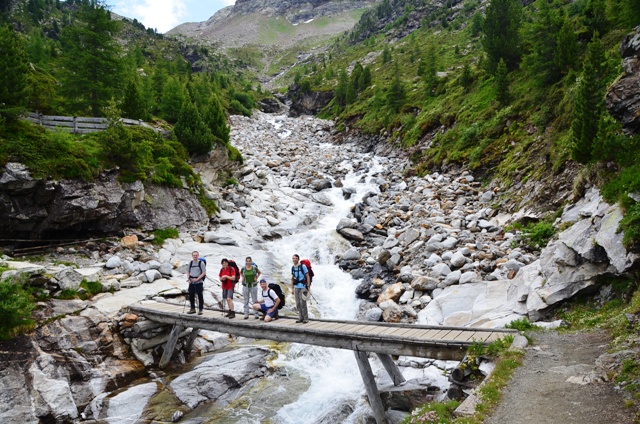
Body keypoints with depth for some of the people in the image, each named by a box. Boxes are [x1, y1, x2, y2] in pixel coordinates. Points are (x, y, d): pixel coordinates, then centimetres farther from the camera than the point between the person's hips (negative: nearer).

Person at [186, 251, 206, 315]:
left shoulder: (201, 263, -4)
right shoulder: (190, 263, 10)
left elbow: (204, 273, -7)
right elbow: (188, 271, 17)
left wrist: (197, 279, -14)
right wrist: (188, 279, 1)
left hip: (199, 282, -5)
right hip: (191, 282, 5)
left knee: (200, 295, -1)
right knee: (191, 295, 8)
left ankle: (200, 309, 8)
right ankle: (192, 309, 22)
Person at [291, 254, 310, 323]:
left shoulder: (302, 266, -8)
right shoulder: (292, 267, 9)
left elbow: (308, 276, -6)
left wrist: (308, 286, -11)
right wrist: (292, 288, 14)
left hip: (302, 287, -6)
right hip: (296, 287, 6)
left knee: (302, 303, -8)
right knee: (298, 304, 7)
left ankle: (306, 318, 1)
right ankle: (300, 318, 16)